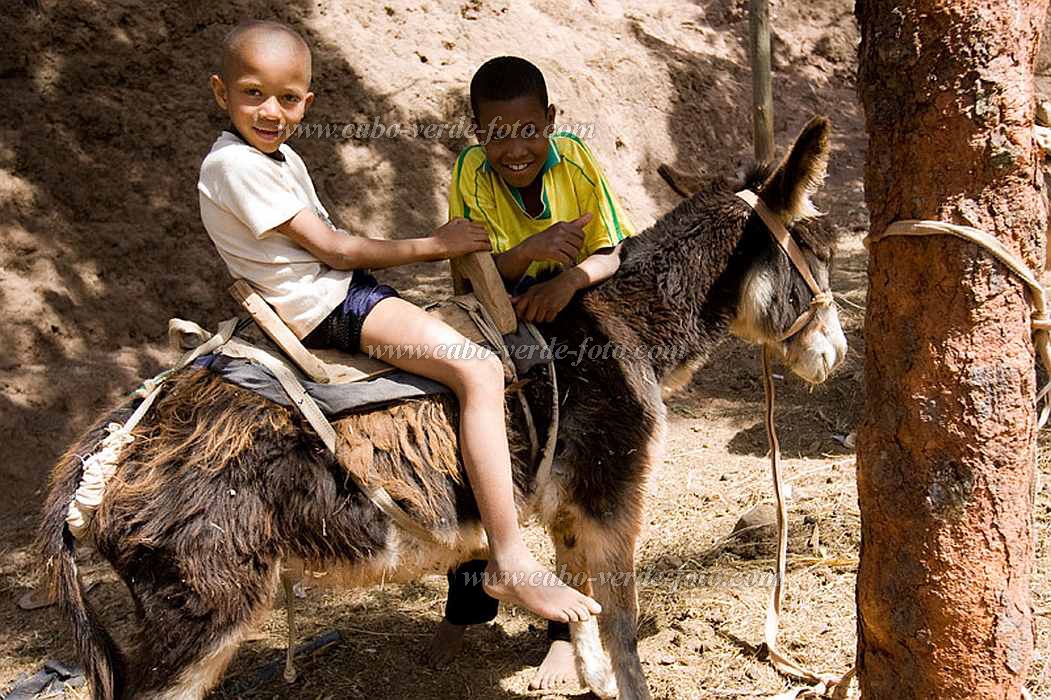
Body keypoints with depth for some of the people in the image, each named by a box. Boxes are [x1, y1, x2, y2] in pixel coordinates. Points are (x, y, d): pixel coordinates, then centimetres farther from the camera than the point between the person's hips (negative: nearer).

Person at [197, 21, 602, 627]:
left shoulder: (281, 157, 16)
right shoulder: (236, 164, -16)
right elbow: (331, 248, -16)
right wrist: (432, 245, -10)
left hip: (340, 289, 11)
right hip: (324, 306, -11)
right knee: (480, 372, -23)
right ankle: (510, 564, -24)